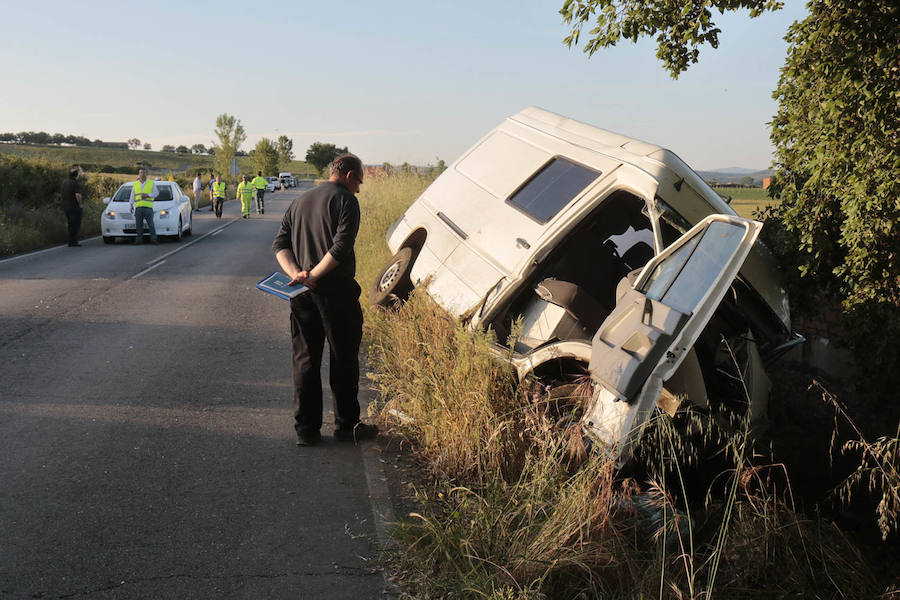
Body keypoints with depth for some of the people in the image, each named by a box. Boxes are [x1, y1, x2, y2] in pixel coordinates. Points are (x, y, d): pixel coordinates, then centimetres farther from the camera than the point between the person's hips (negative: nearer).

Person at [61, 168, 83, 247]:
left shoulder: (65, 182, 12)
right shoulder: (75, 183, -14)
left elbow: (61, 194, 19)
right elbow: (77, 195, -23)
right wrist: (81, 204, -14)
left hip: (66, 206, 8)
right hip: (75, 206, -8)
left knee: (71, 225, 15)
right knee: (75, 225, -4)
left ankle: (71, 241, 17)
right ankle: (73, 241, -6)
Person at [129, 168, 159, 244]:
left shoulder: (151, 183, 8)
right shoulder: (135, 184, 16)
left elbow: (156, 193, 2)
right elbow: (132, 196, 18)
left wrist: (147, 195, -13)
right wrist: (131, 205, 9)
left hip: (148, 207, -3)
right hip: (138, 207, 3)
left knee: (151, 224, -8)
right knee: (138, 225, 1)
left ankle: (153, 239, -5)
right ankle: (139, 240, 5)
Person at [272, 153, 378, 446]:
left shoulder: (300, 202, 18)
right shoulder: (345, 200, -4)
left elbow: (280, 244, 9)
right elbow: (341, 247, -18)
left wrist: (297, 274, -5)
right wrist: (313, 276, -15)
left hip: (302, 293, 6)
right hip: (335, 290, -6)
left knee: (304, 359, 9)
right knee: (343, 358, 6)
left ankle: (306, 428, 12)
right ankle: (346, 425, 15)